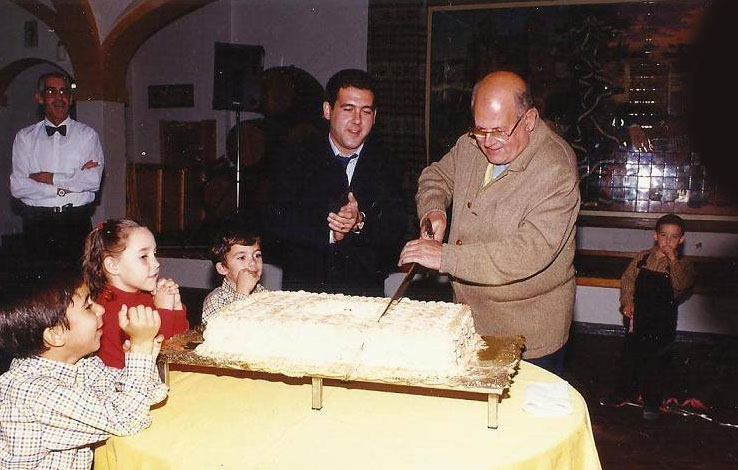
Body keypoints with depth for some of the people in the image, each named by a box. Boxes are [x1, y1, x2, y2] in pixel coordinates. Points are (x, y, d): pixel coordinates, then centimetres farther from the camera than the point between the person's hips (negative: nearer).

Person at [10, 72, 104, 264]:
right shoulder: (25, 137, 7)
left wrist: (49, 178, -8)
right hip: (37, 225, 1)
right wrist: (70, 184, -9)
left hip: (77, 223, -1)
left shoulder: (87, 135, 5)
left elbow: (93, 180, -8)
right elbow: (17, 186, -4)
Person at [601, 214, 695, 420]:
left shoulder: (682, 265, -8)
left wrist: (673, 259, -29)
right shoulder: (643, 258, -2)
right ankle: (625, 393, 35)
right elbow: (627, 279, 4)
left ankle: (652, 402, 27)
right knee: (631, 358, 17)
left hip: (663, 324, -2)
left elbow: (682, 286, -26)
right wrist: (627, 302, -9)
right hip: (638, 318, 3)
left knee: (657, 364, 10)